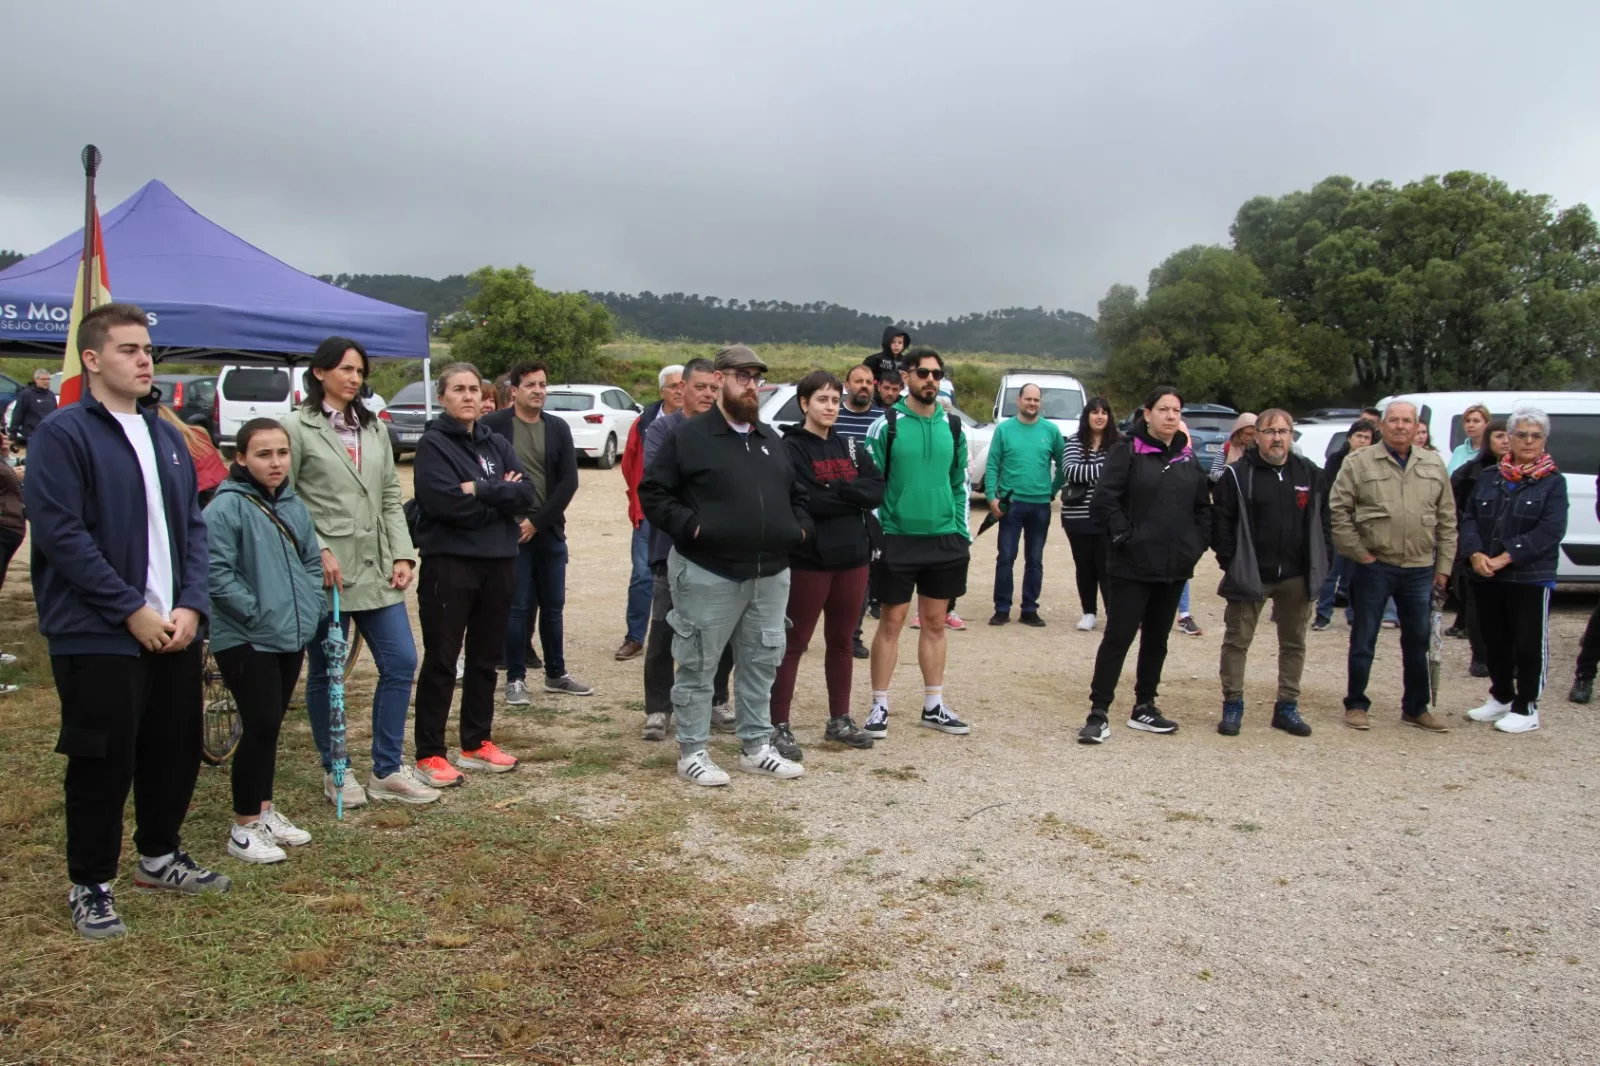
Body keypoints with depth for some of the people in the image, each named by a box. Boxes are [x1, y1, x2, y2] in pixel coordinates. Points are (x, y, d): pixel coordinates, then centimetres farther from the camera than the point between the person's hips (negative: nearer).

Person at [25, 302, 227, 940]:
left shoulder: (165, 435, 13)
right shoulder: (63, 434, -9)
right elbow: (61, 534, -16)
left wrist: (191, 604, -2)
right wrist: (132, 610, -17)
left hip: (174, 628, 7)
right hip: (98, 636, -7)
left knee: (176, 748, 15)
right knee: (104, 761, 1)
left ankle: (159, 856, 34)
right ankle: (90, 885, 19)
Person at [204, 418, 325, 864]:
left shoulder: (293, 505, 9)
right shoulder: (226, 507, -14)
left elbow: (312, 560, 18)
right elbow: (216, 573, -19)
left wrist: (310, 607, 7)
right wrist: (257, 613, -18)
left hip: (292, 637, 7)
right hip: (245, 640, -7)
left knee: (270, 725, 16)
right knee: (260, 726, -5)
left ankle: (265, 810, 28)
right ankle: (244, 827, 8)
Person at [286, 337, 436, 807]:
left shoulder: (375, 429, 14)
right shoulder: (297, 428, -3)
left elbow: (391, 499, 13)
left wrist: (402, 554, 3)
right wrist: (318, 551, -15)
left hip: (376, 570, 6)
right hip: (326, 572, -5)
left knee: (400, 663, 3)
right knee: (324, 674, 7)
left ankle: (387, 771, 14)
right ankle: (334, 771, 22)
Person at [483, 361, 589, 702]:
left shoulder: (558, 428, 5)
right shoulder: (493, 426, -5)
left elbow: (569, 481, -1)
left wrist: (538, 521, -10)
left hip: (549, 531, 4)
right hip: (510, 531, -3)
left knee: (554, 606, 11)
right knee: (518, 607, 1)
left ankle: (556, 674, 24)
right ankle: (515, 678, 13)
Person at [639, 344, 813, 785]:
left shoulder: (772, 441, 17)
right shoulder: (688, 437, -5)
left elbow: (798, 493, 27)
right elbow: (652, 492, -5)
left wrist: (802, 527, 10)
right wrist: (689, 526, -16)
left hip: (771, 574, 6)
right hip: (708, 574, -6)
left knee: (762, 663, 13)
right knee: (698, 666, 1)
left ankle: (757, 747, 26)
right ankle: (692, 752, 13)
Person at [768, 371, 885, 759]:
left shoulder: (850, 446, 11)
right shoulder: (790, 448, -8)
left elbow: (877, 490, -1)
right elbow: (803, 501, -21)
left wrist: (833, 492, -14)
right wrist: (851, 497, -12)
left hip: (852, 558, 6)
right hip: (808, 561, -6)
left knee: (841, 641, 15)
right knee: (795, 643, 0)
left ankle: (840, 720, 27)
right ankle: (779, 726, 7)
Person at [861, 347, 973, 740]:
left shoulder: (952, 426, 7)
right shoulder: (887, 424, -5)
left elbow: (960, 483, 12)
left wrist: (962, 533, 7)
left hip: (944, 540, 4)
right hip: (898, 538, -4)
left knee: (935, 623, 11)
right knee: (891, 622, 1)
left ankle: (934, 706, 20)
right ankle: (879, 706, 11)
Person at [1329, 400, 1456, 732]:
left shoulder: (1434, 465, 9)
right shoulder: (1359, 463, -3)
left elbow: (1447, 520, 10)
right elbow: (1338, 511, -6)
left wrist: (1444, 566, 6)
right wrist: (1360, 554, -10)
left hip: (1420, 569, 4)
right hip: (1373, 567, -3)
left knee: (1417, 641, 12)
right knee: (1364, 640, 5)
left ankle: (1416, 708, 24)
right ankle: (1356, 705, 17)